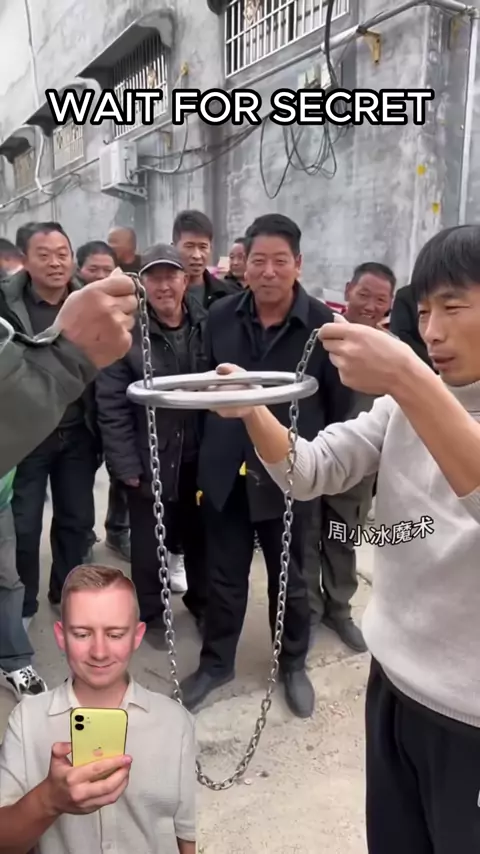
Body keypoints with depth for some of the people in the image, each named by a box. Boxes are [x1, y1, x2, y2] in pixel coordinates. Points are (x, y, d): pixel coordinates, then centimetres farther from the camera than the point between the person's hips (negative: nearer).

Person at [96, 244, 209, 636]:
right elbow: (111, 405, -10)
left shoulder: (207, 325, -3)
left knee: (200, 536, 18)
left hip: (200, 456, 3)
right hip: (150, 460, -2)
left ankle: (201, 603, 41)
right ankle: (151, 613, 35)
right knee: (150, 543, 13)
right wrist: (126, 465, -12)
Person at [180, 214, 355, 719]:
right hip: (226, 470, 2)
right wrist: (212, 448, 8)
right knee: (224, 575, 15)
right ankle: (216, 661, 36)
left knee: (289, 578, 16)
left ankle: (293, 664, 38)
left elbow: (340, 402, -4)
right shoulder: (221, 318, -2)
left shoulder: (322, 325, -11)